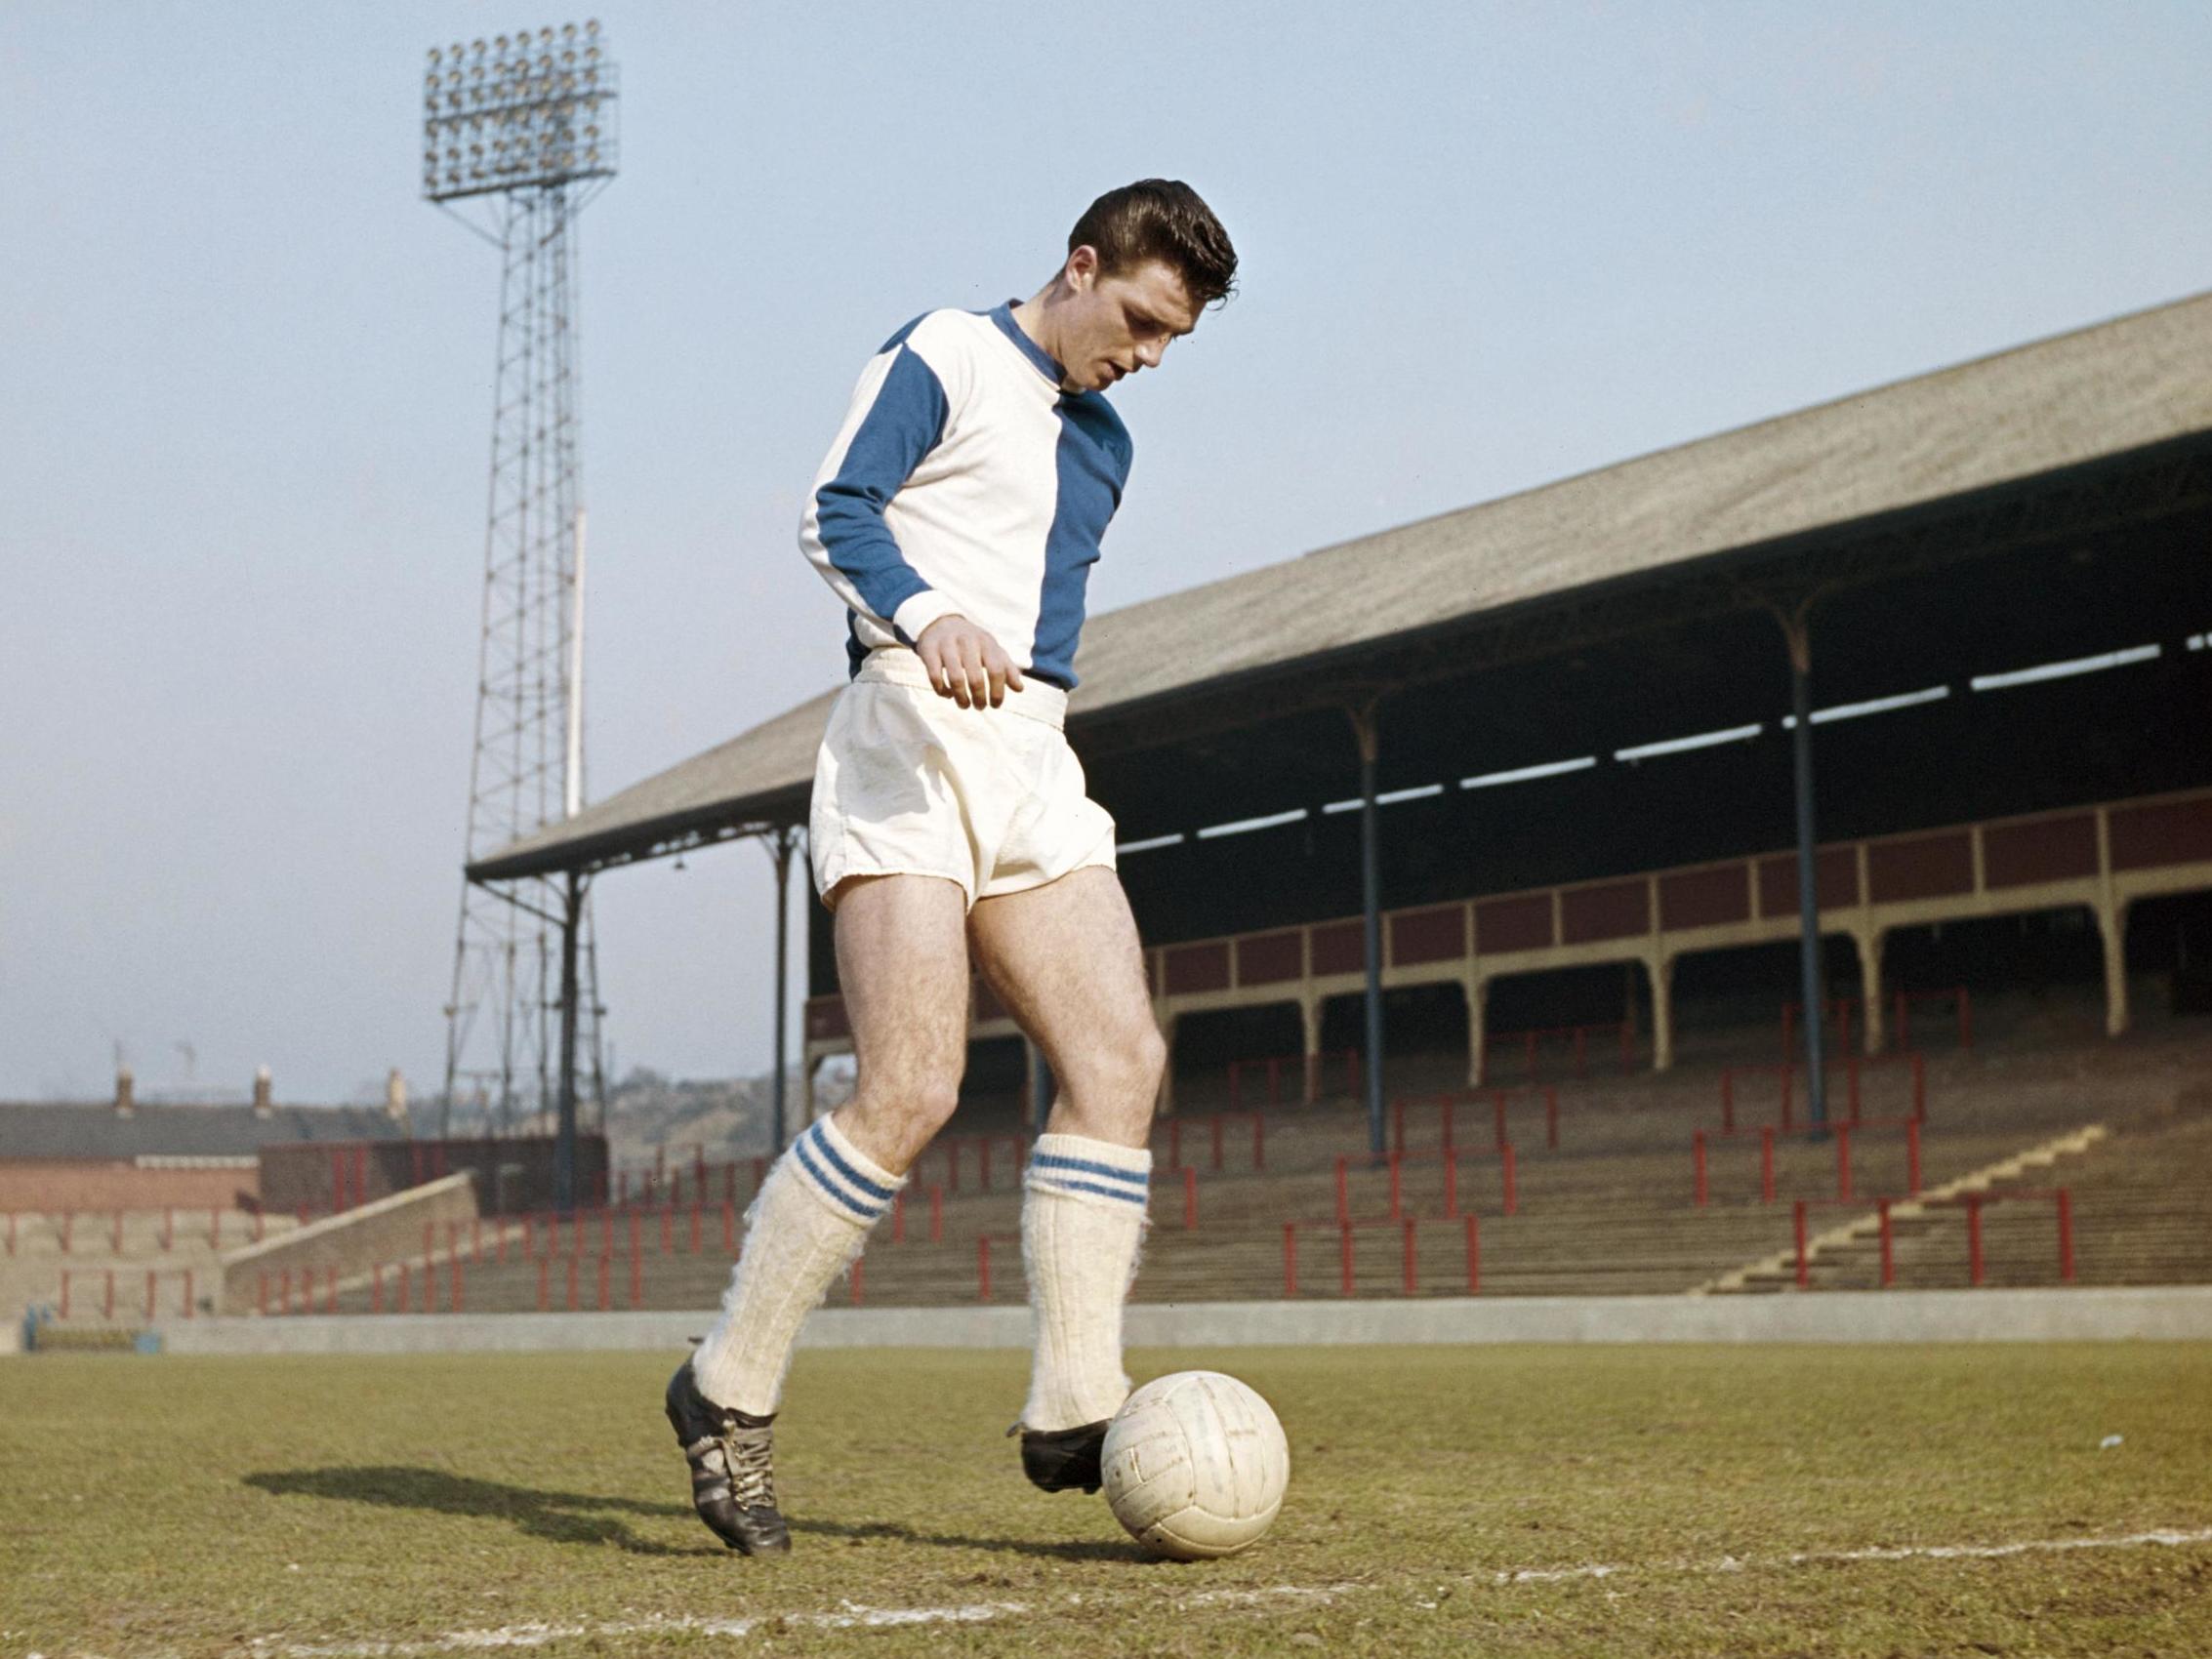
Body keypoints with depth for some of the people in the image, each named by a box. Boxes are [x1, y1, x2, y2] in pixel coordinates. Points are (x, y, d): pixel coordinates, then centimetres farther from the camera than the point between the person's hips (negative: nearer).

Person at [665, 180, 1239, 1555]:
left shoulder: (1104, 442, 24)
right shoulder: (944, 359, 0)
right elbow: (838, 514, -12)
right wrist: (929, 617, -29)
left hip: (1036, 770, 8)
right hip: (915, 737, -8)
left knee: (1121, 1060, -8)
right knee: (910, 1092, -17)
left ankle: (1075, 1408, -7)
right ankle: (729, 1392, -4)